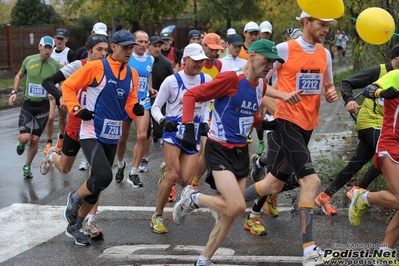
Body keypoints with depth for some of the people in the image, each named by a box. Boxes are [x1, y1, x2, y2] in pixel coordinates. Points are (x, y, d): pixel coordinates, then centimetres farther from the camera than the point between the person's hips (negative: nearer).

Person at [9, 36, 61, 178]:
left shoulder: (55, 65, -9)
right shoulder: (28, 60, -5)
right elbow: (19, 76, 13)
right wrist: (14, 92, 2)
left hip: (43, 105, 0)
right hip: (28, 103, 0)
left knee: (35, 139, 4)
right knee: (25, 137, -14)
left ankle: (27, 167, 25)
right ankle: (20, 142, 25)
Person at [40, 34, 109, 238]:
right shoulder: (79, 66, -15)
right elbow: (48, 82, -16)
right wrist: (60, 97, -34)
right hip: (75, 127, -2)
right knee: (64, 169, 18)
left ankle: (91, 223, 0)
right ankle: (51, 156, 55)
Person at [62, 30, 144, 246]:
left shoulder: (132, 74, 6)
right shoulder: (95, 67, -12)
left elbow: (130, 104, 11)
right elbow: (68, 86, -5)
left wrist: (136, 109, -10)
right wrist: (77, 109, -17)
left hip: (113, 138, 7)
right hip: (92, 134, -7)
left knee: (97, 184, 12)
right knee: (103, 176, -23)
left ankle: (75, 226, 29)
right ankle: (75, 199, 8)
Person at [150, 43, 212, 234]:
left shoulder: (206, 80, 2)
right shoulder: (171, 81, -9)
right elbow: (156, 107, -2)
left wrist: (205, 123, 1)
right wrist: (163, 121, -21)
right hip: (173, 132, -4)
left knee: (185, 181, -5)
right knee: (173, 175, -15)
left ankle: (167, 173, 32)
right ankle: (157, 216, 2)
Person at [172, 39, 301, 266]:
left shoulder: (261, 85, 6)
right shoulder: (231, 79, -18)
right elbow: (191, 95, -15)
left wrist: (266, 124, 7)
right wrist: (189, 128, -24)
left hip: (241, 151, 8)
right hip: (219, 149, -8)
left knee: (230, 216, 9)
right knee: (237, 207, -22)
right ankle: (193, 198, 3)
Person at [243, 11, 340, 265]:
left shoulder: (325, 54, 10)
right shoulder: (285, 49, -9)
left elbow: (328, 85, 22)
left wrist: (331, 92, 0)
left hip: (308, 126, 7)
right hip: (288, 123, -7)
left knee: (274, 183, 11)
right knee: (311, 180, -15)